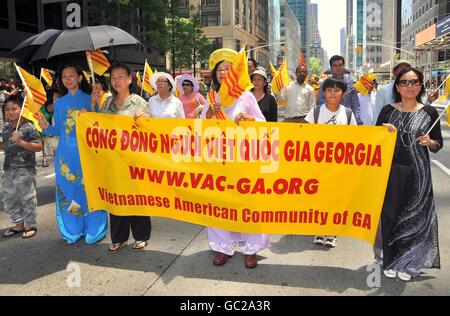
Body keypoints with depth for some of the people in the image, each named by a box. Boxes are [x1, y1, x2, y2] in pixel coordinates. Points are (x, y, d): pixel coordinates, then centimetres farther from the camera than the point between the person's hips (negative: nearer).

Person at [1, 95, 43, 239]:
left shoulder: (29, 127, -12)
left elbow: (39, 146, -15)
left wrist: (21, 142, -23)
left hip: (25, 170, -7)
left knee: (28, 199, 3)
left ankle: (31, 225, 18)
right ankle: (19, 224, 30)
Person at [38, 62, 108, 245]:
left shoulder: (89, 100, 0)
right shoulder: (59, 103, 11)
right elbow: (58, 130, 12)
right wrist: (46, 127, -7)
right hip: (66, 154, 4)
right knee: (67, 191, 7)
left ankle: (94, 231, 13)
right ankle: (72, 231, 21)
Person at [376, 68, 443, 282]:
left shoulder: (429, 112, 1)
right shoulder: (388, 110, 2)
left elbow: (439, 144, 7)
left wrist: (429, 142, -14)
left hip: (418, 172, 0)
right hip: (391, 170, 1)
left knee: (414, 216, 5)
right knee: (390, 214, 5)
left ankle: (408, 263, 22)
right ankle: (390, 260, 21)